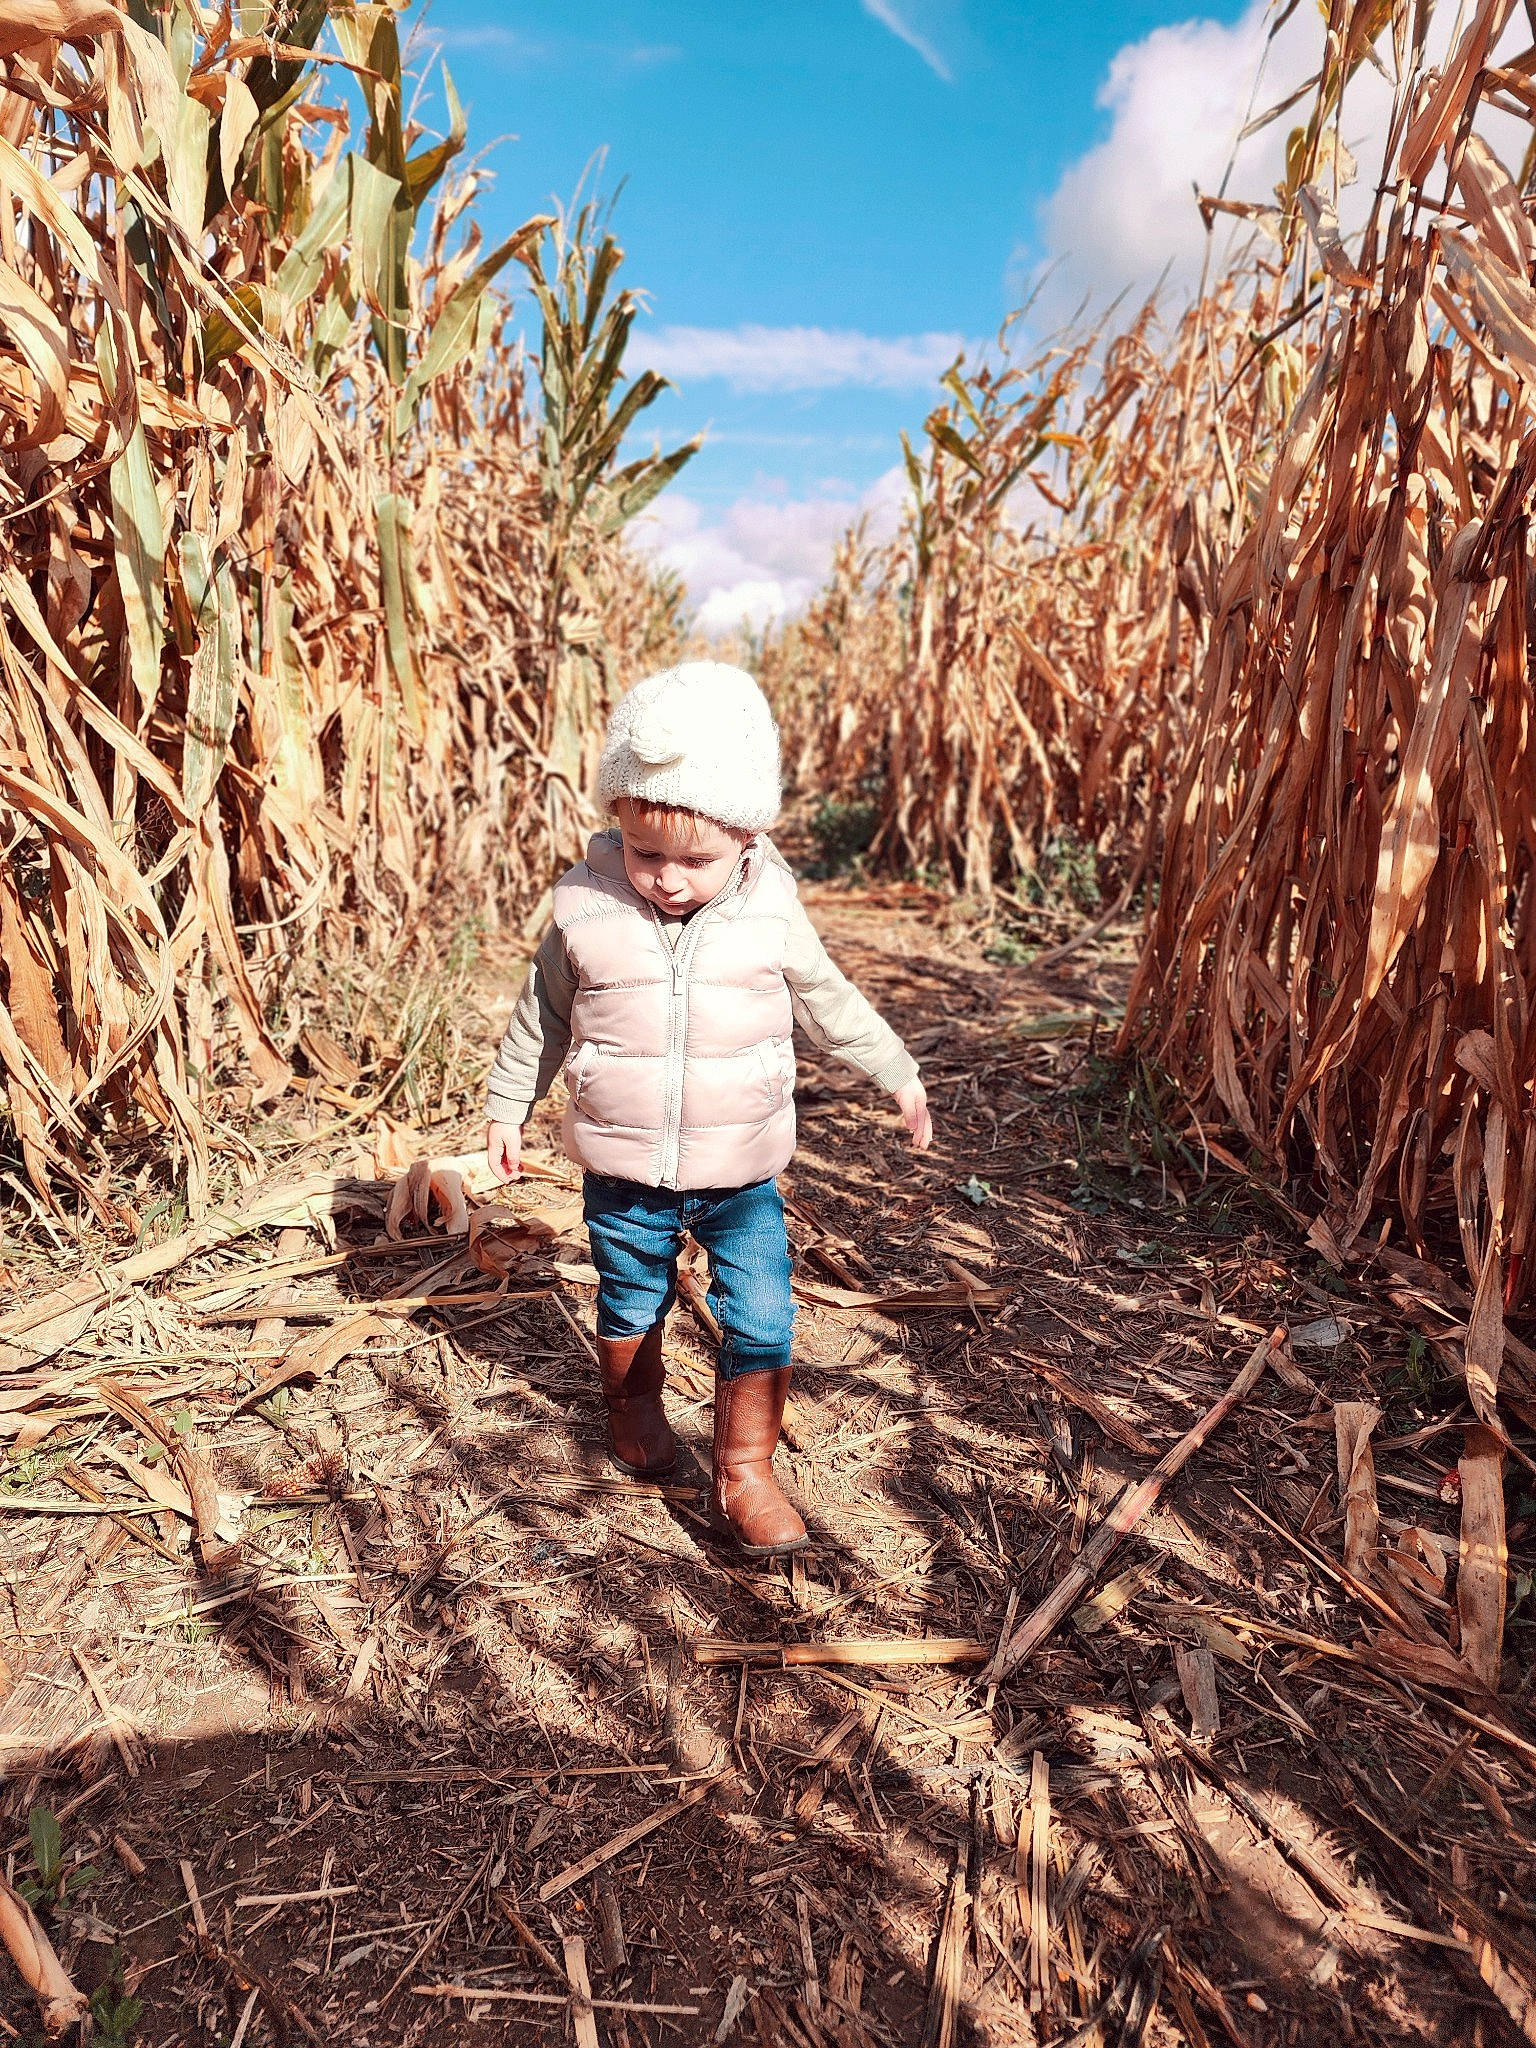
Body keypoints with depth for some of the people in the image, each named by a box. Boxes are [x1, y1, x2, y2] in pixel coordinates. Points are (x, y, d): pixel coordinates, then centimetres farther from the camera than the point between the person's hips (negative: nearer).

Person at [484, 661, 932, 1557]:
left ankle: (745, 1474, 20)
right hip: (624, 1173, 1)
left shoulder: (772, 912, -10)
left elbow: (829, 999, 7)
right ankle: (635, 1408, 51)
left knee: (761, 1324, 0)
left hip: (743, 1174, 0)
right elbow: (543, 1018, 3)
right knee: (631, 1306, 22)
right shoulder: (584, 910, -13)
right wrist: (509, 1109, 11)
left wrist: (899, 1074, 15)